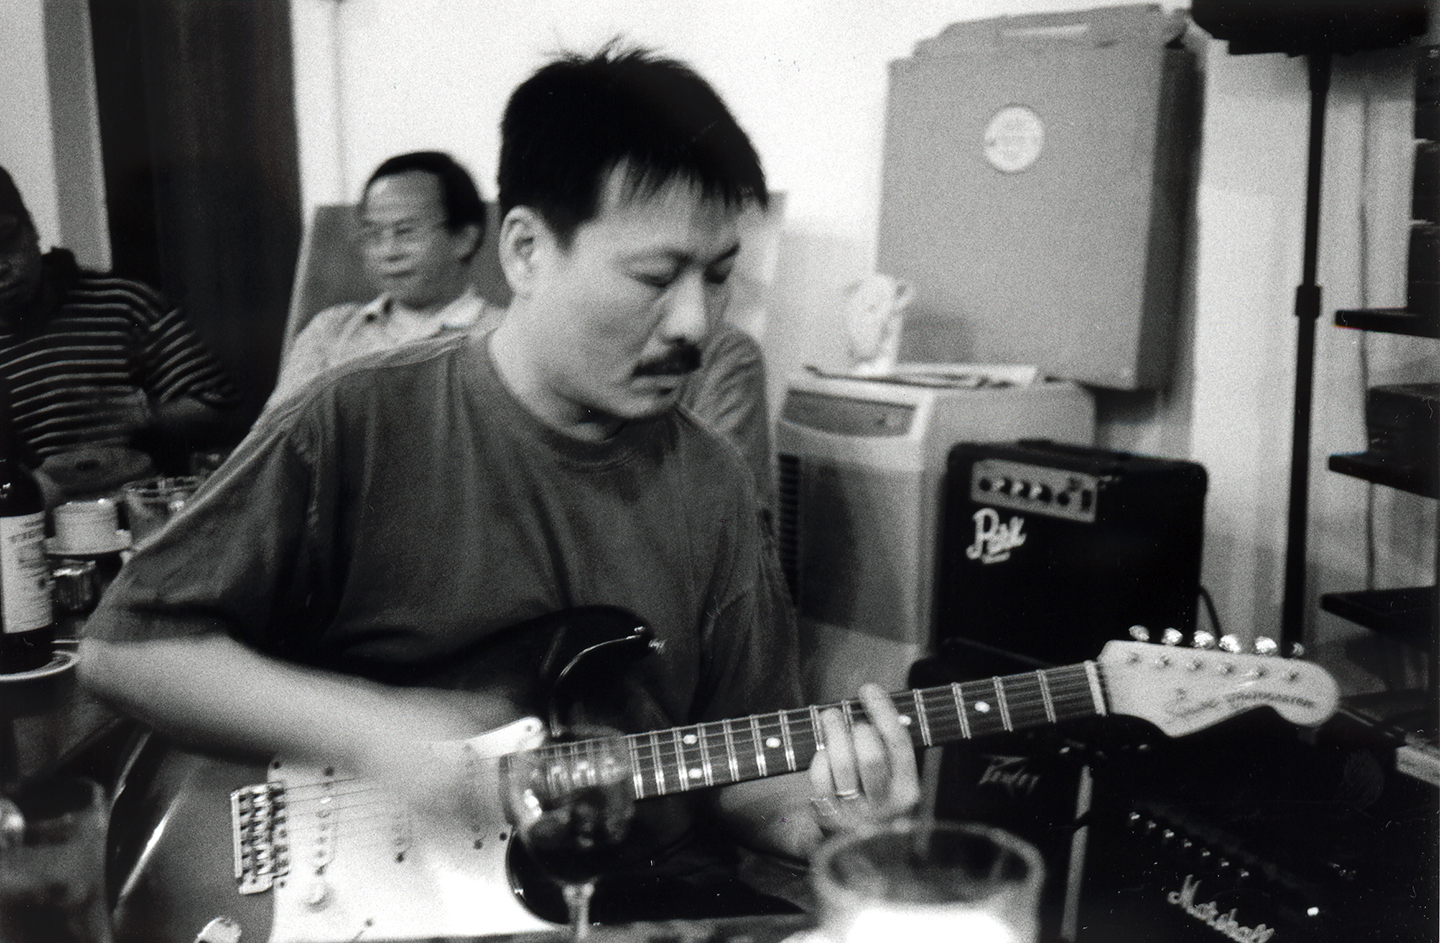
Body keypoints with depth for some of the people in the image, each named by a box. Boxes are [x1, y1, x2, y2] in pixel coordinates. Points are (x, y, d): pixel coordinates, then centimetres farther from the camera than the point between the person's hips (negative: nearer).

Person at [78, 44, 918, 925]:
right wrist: (373, 730, -15)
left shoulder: (710, 484, 3)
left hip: (644, 894, 2)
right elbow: (124, 645, -5)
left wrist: (811, 808, -13)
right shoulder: (354, 428, -10)